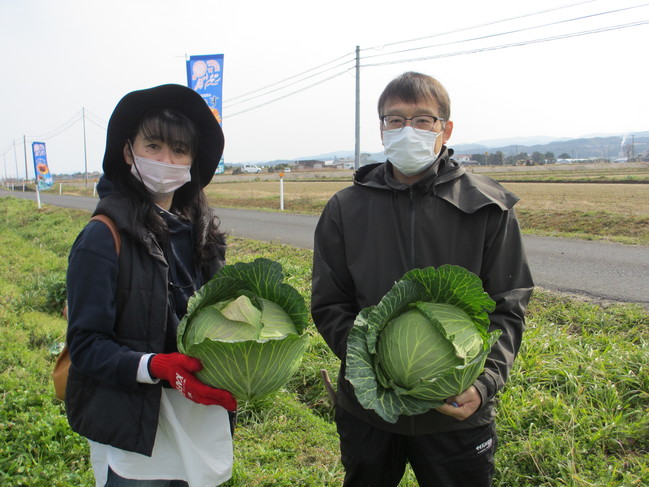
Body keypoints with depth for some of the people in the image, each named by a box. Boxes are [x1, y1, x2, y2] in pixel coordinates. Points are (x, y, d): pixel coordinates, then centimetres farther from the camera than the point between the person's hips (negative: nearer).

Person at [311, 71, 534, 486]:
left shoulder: (489, 208, -5)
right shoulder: (345, 209, -1)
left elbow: (507, 307, -4)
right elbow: (329, 305, -1)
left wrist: (485, 382, -18)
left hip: (458, 411, -1)